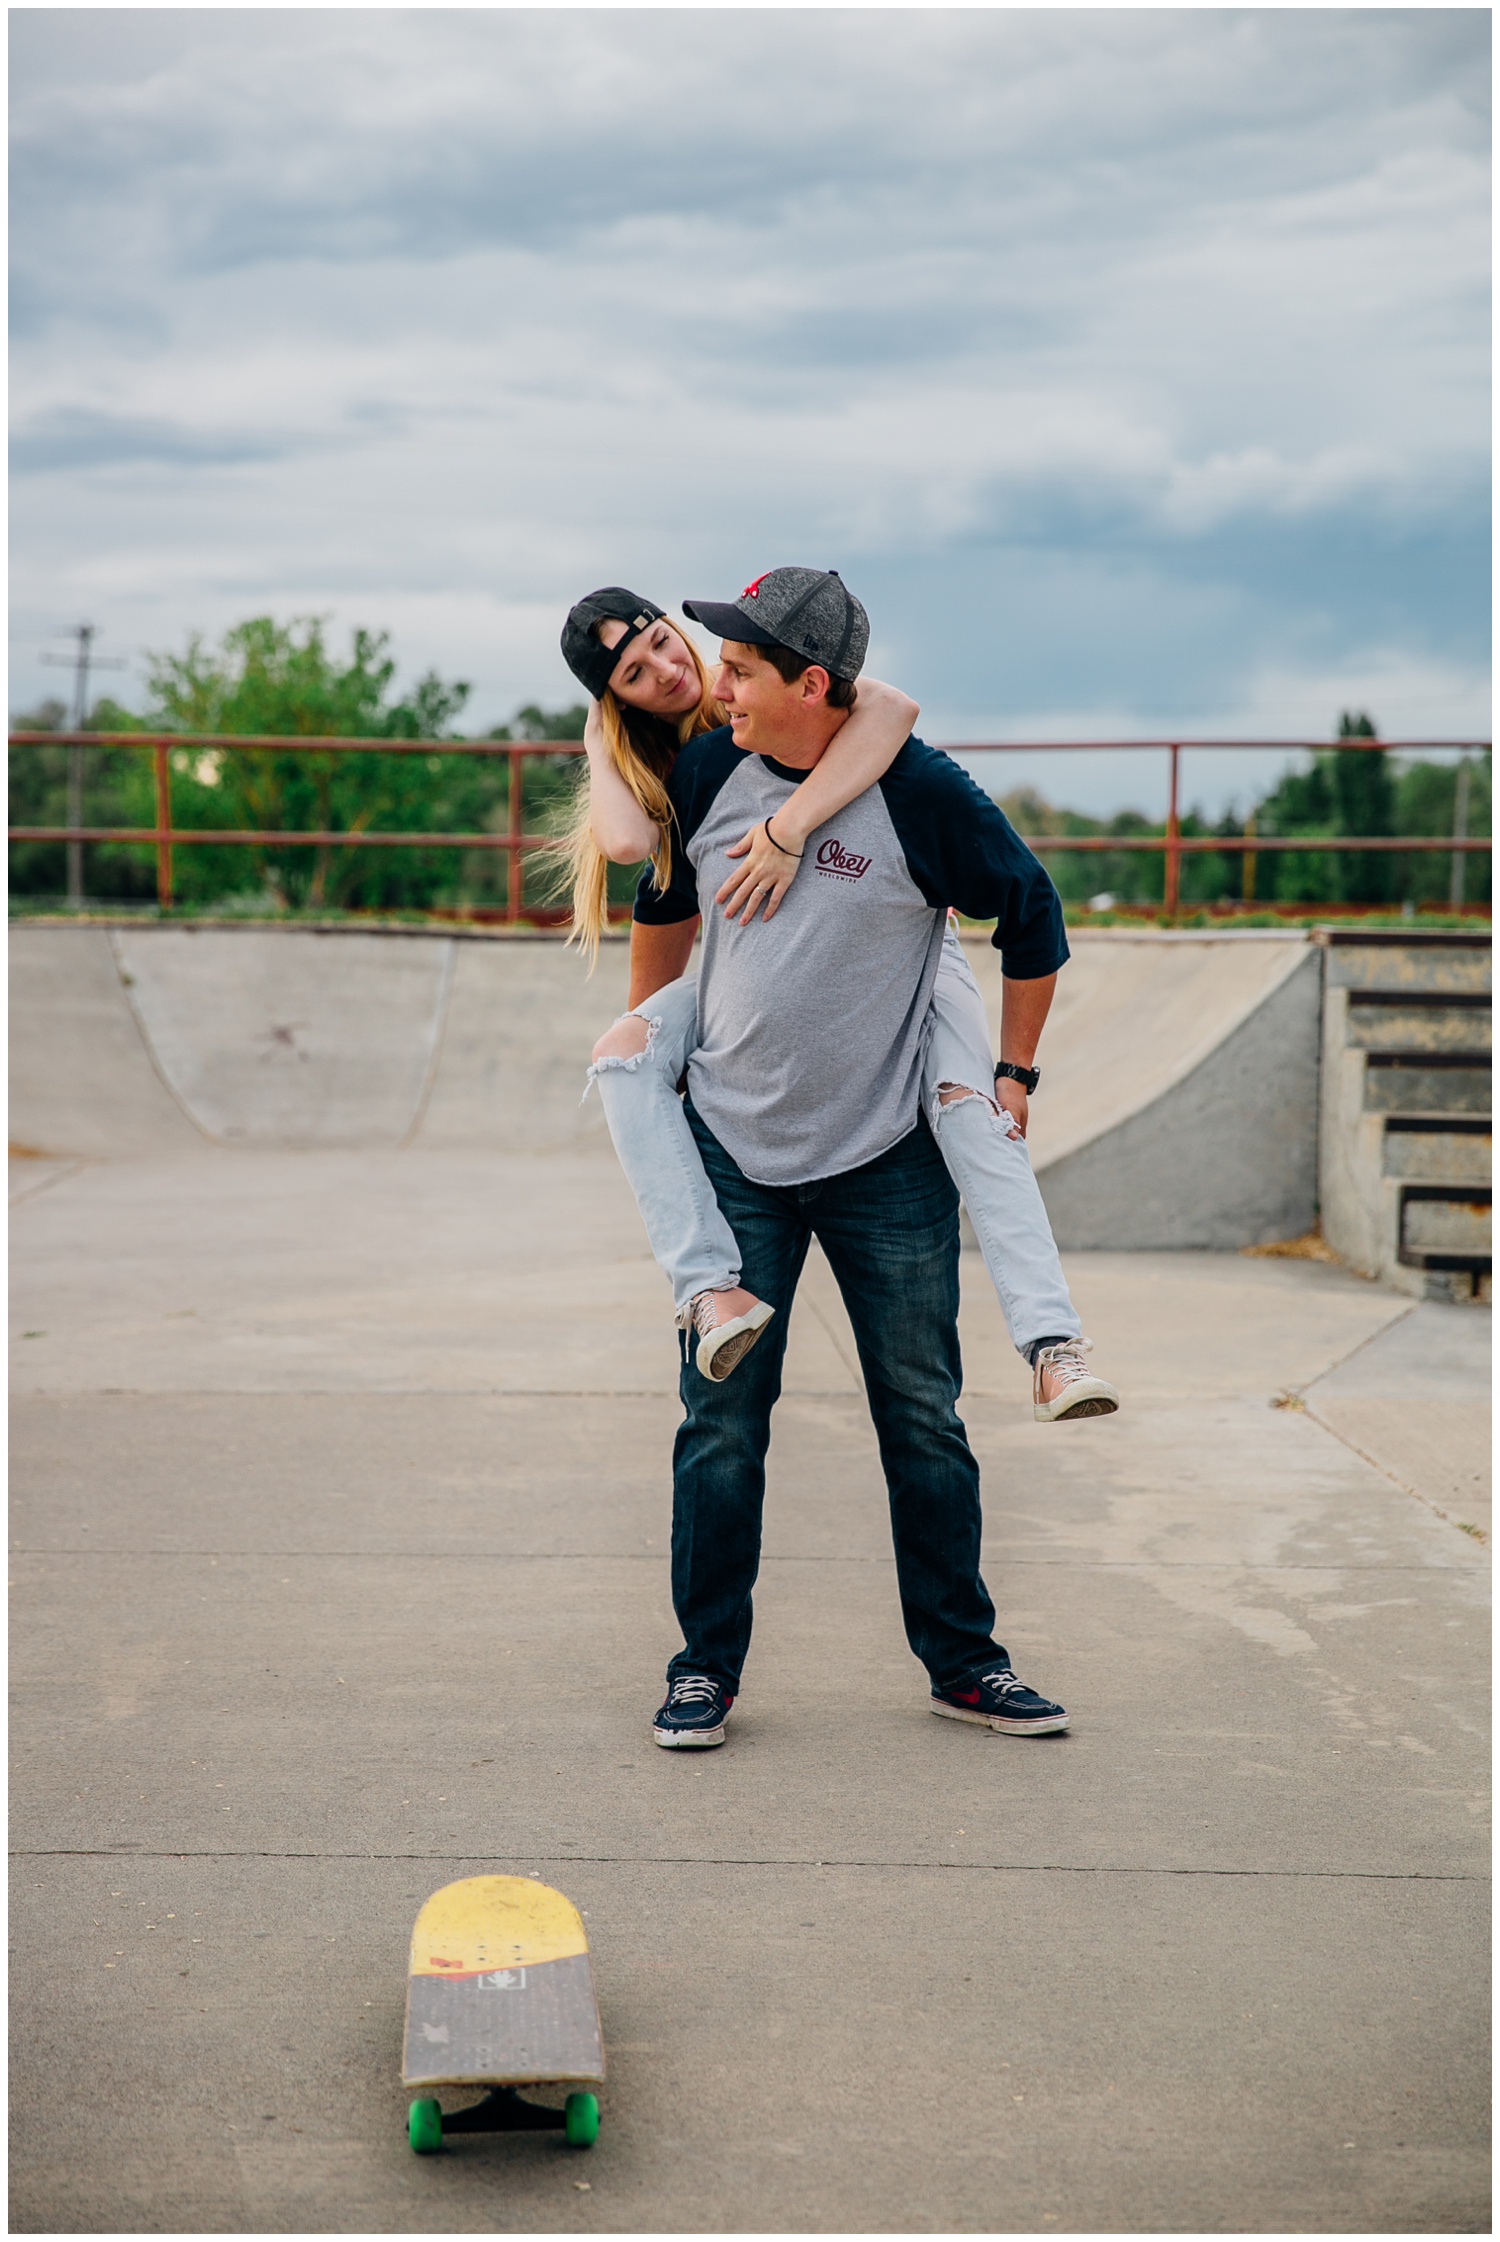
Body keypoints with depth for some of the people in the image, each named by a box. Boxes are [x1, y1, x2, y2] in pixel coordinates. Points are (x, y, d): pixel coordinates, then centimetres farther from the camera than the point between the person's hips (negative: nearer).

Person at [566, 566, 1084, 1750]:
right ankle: (706, 1665, 14)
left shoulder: (920, 793, -14)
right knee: (722, 1423, 2)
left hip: (887, 1161, -2)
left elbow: (1032, 916, 0)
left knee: (924, 1419, 6)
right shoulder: (705, 774, -3)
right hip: (731, 1151, 2)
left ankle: (964, 1661, 20)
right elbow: (666, 904, 17)